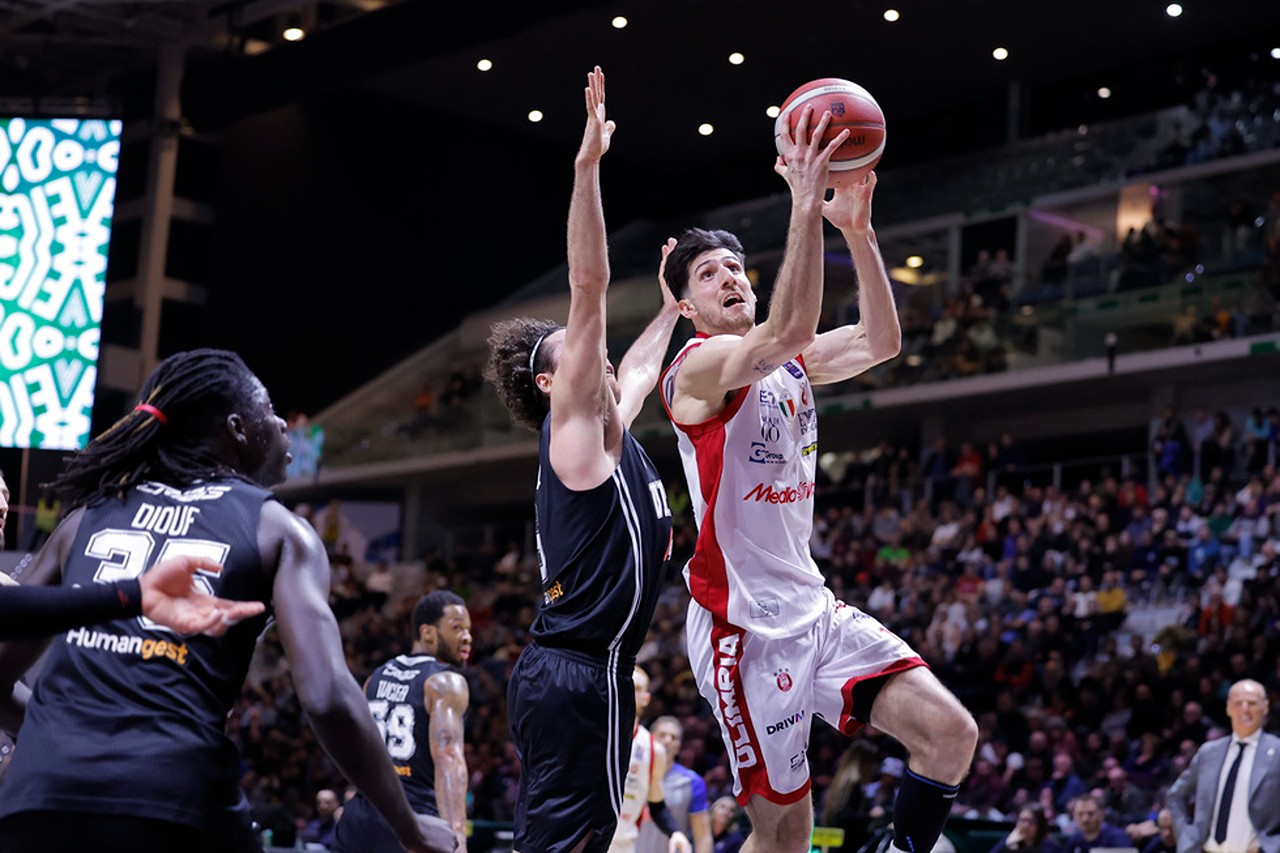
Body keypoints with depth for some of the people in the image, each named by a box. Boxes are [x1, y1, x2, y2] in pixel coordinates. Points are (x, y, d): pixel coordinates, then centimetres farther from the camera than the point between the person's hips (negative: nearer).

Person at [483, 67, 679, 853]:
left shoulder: (601, 431, 19)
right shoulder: (573, 423, -4)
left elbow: (636, 371, 41)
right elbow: (589, 288, -13)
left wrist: (672, 308, 50)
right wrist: (587, 170, -18)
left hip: (574, 673, 10)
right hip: (580, 673, -10)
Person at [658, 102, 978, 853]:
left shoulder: (790, 364, 15)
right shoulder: (699, 367, -11)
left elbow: (881, 340, 5)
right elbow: (790, 328, -29)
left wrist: (857, 230, -4)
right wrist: (806, 206, -33)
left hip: (813, 606, 8)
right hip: (744, 622, -7)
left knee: (953, 734, -6)